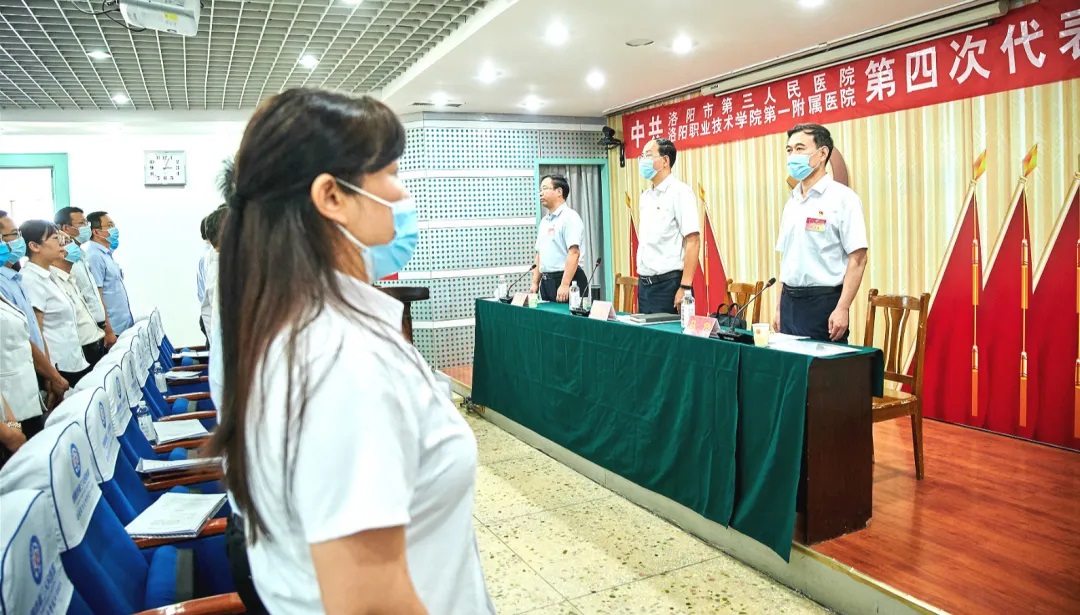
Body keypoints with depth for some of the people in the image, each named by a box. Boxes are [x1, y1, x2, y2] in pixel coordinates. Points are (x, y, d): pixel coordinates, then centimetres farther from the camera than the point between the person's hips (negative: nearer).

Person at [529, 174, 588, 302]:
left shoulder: (570, 217, -9)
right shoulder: (544, 221, 17)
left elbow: (574, 253, -18)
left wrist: (565, 285, -24)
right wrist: (535, 283, 12)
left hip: (568, 281, -8)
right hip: (546, 282, 8)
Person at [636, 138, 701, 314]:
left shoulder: (679, 192, -9)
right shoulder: (646, 196, 14)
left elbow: (693, 242, -15)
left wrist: (685, 287, -21)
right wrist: (642, 279, 14)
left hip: (668, 284, -7)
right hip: (644, 283, 7)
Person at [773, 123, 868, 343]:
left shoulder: (842, 198, -7)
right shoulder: (792, 202, 13)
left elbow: (857, 259, -11)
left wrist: (842, 309, -18)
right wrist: (779, 307, 13)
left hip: (822, 301, -6)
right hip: (789, 301, 6)